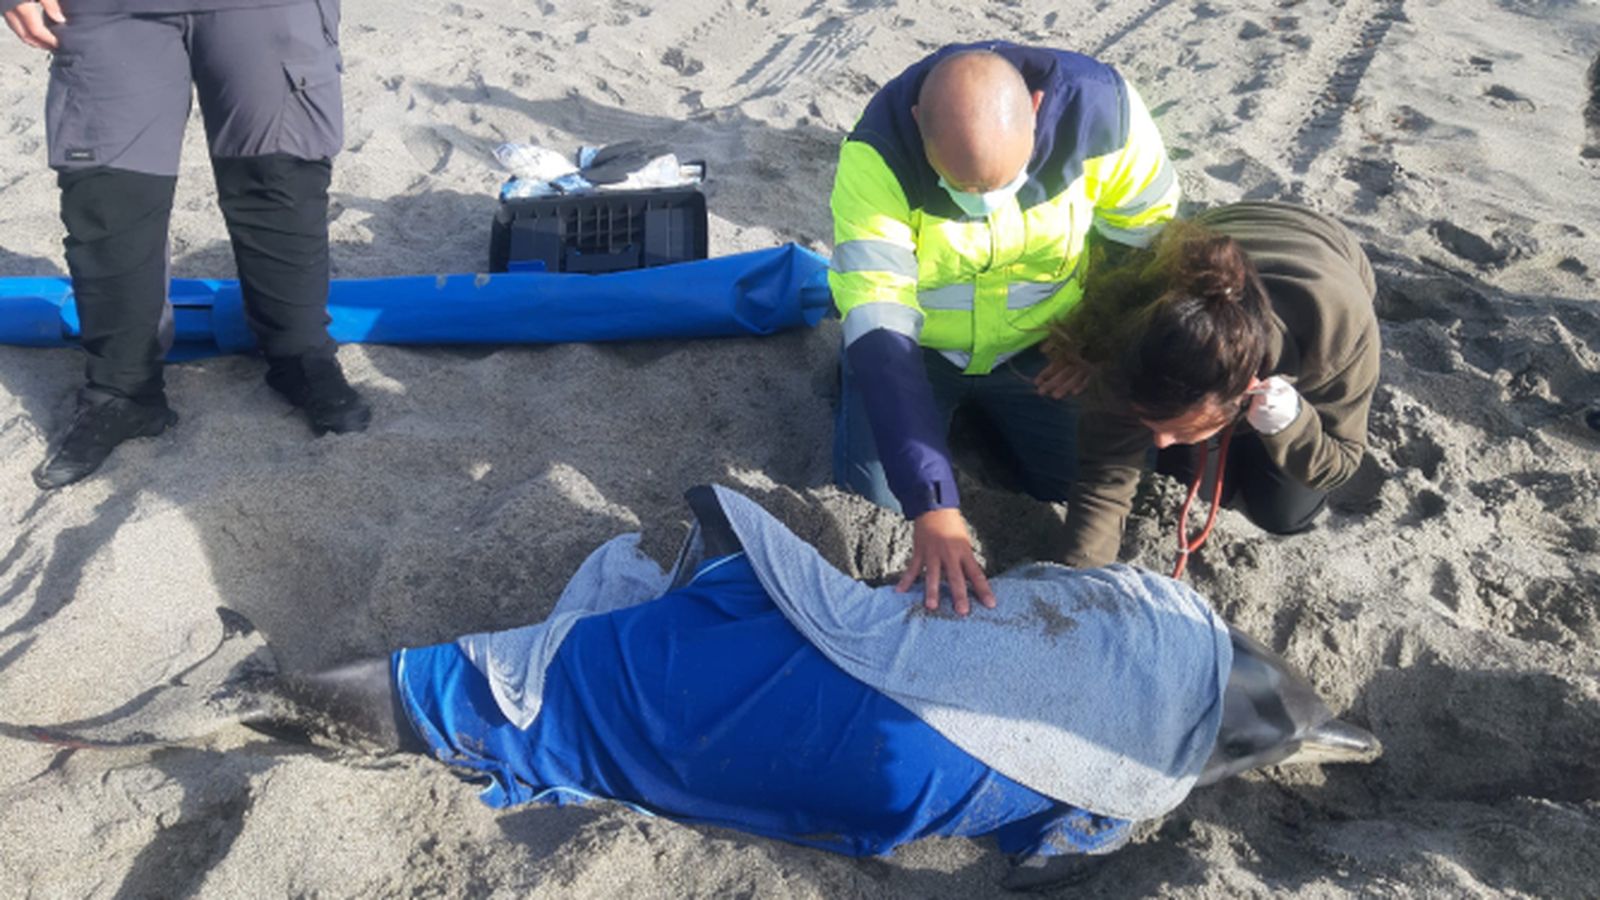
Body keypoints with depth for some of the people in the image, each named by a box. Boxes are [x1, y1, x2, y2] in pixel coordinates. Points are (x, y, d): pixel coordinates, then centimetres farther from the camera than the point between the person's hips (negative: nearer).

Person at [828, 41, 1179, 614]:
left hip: (1042, 338, 2)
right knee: (872, 488, -11)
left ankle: (983, 405, 23)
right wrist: (931, 503, -45)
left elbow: (1149, 242, -10)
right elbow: (879, 329, -39)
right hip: (918, 341, -1)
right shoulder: (875, 155, -33)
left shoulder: (1101, 106, -27)